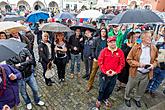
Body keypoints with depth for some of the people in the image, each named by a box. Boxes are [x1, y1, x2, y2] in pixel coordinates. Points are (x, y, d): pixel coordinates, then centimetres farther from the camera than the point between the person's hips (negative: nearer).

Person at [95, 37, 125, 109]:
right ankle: (99, 100, 36)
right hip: (104, 74, -2)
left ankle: (105, 99, 43)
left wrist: (116, 72, -11)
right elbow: (100, 62, -9)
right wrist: (105, 71, -15)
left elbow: (122, 63, -2)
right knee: (102, 89, 11)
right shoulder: (104, 51, -9)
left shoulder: (120, 52, -4)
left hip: (114, 75, 2)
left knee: (110, 89, 18)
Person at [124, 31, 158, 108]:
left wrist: (153, 65, -8)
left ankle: (137, 99, 47)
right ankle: (127, 98, 40)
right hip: (136, 72, -4)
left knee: (142, 89, 20)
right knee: (130, 87, 14)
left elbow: (155, 60, 13)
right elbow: (129, 59, -8)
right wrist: (138, 64, -20)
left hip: (147, 74, 4)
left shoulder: (154, 49, 0)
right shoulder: (136, 48, -12)